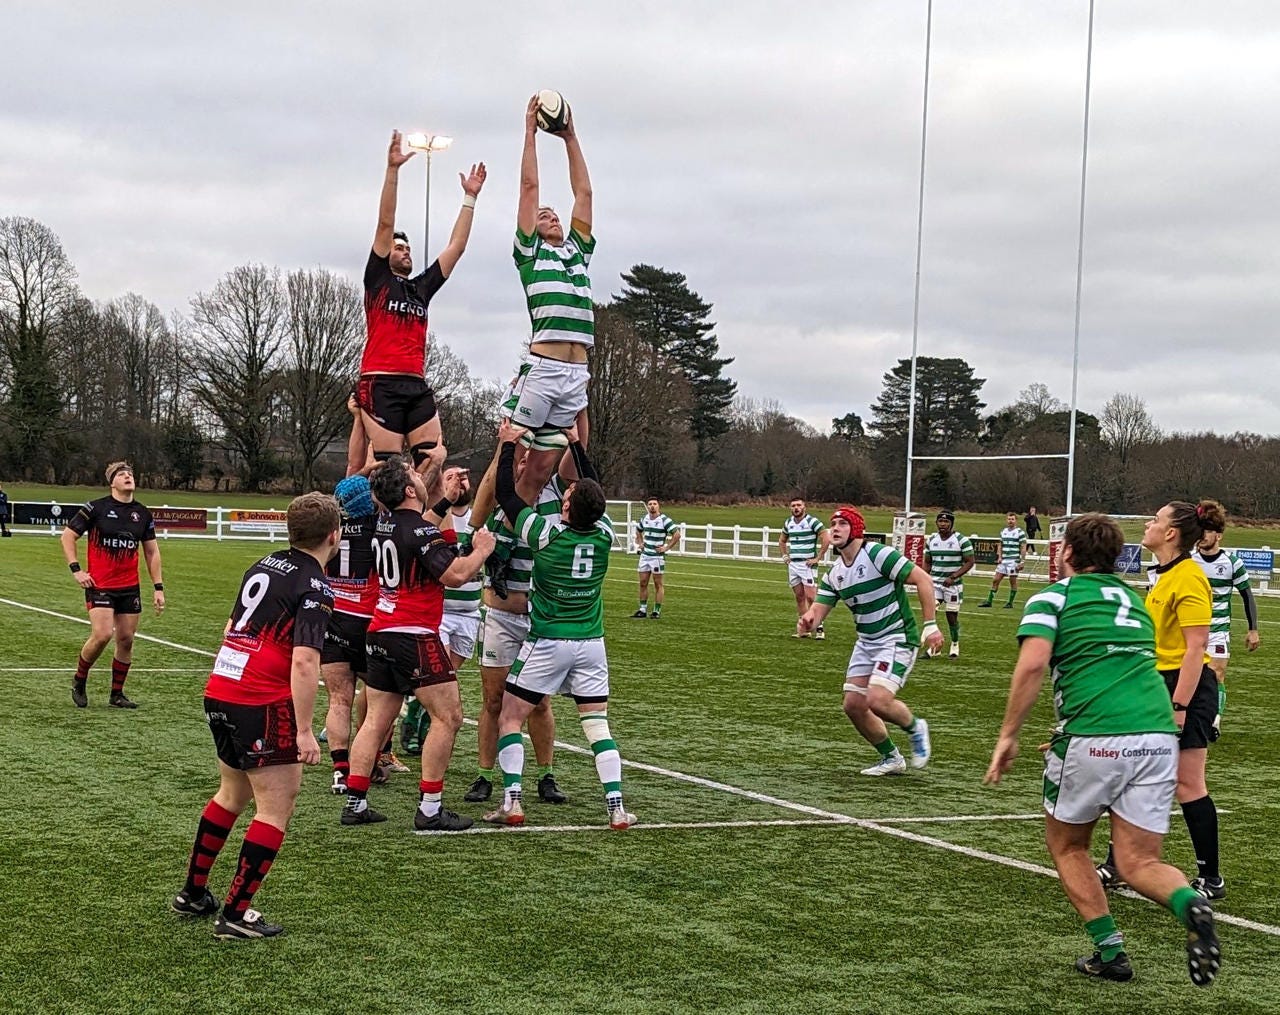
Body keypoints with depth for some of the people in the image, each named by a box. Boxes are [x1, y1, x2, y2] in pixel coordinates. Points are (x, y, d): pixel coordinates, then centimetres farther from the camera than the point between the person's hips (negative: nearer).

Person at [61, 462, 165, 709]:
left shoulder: (142, 514, 8)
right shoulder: (96, 508, -5)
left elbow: (152, 552, 15)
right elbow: (67, 536, 1)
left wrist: (158, 588, 9)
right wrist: (76, 569, -8)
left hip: (130, 587, 5)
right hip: (99, 585, -5)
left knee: (126, 640, 4)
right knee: (102, 634, -18)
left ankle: (116, 695, 18)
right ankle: (79, 680, 7)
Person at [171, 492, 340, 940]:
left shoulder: (264, 565, 13)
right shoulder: (315, 587, -12)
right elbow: (304, 660, -21)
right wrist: (305, 731, -20)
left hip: (219, 692, 8)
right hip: (263, 704, -8)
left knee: (233, 794, 25)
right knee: (276, 809, 1)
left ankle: (192, 893, 33)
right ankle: (235, 914, 0)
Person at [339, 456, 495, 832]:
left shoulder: (384, 525, 10)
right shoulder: (421, 532, -15)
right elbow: (455, 575, -23)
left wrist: (445, 501, 36)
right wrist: (481, 550, -6)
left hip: (380, 635, 8)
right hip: (415, 636, -8)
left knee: (376, 720, 11)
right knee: (448, 717, -3)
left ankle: (355, 803, 11)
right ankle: (430, 809, -6)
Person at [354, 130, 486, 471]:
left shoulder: (422, 287, 22)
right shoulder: (377, 280, 8)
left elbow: (456, 247, 23)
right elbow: (385, 225, 0)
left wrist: (470, 197, 21)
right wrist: (392, 170, -7)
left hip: (417, 387, 6)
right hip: (380, 385, -6)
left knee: (433, 459, -7)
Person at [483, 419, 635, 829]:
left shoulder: (547, 534, -16)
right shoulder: (604, 535, -6)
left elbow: (506, 495, -4)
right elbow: (593, 487, 13)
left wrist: (509, 444, 6)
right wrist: (576, 443, 20)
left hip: (547, 643, -4)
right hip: (591, 643, 4)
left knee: (510, 719, 7)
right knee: (597, 725, 7)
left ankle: (512, 802, -2)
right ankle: (616, 807, -2)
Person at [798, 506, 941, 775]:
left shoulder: (878, 555, -17)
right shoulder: (834, 574, 7)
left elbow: (923, 579, -18)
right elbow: (818, 609, 3)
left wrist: (930, 625, -20)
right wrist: (809, 620, -23)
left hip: (897, 639, -8)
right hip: (866, 641, 8)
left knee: (877, 701, -22)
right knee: (853, 705, 2)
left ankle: (915, 728, 10)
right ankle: (891, 759, 20)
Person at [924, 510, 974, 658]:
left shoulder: (961, 540, -8)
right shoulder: (932, 540, 6)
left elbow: (969, 562, -9)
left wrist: (953, 577, -18)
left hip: (953, 584, -3)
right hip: (935, 583, 3)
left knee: (952, 617, 5)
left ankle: (955, 646, 27)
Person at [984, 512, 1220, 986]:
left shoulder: (1052, 598, 7)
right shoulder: (1133, 600, 26)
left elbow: (1033, 663, -9)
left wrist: (1008, 735, -4)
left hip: (1095, 740, -5)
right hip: (1159, 734, 5)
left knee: (1066, 845, 19)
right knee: (1139, 863, 8)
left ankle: (1110, 951, 12)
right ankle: (1189, 904, -23)